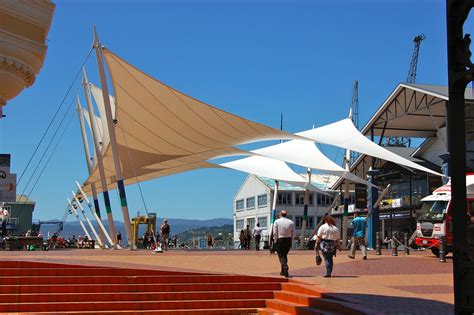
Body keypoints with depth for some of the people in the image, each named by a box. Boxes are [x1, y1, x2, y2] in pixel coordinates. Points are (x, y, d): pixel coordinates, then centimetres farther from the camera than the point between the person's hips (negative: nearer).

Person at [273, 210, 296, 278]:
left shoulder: (277, 221, -7)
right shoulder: (291, 222, 2)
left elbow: (275, 233, -10)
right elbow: (294, 233, 2)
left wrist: (276, 241, 0)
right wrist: (290, 240, 12)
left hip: (280, 240, -4)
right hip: (288, 240, 4)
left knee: (281, 256, 0)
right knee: (284, 255, 19)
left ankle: (286, 271, -17)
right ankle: (283, 271, 27)